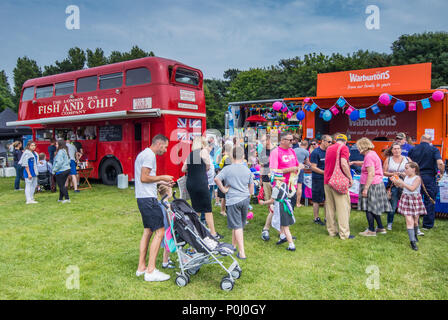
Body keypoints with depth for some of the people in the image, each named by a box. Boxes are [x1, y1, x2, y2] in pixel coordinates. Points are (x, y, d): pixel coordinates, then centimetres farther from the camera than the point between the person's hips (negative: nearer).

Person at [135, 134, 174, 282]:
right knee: (159, 231, -9)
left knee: (148, 231, 16)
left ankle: (141, 267, 23)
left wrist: (162, 182, 19)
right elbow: (144, 178, -19)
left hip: (142, 198, 11)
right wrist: (162, 177, -8)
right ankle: (151, 271, -6)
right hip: (148, 198, -11)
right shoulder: (150, 155, -12)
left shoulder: (143, 154, 21)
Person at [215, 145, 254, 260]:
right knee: (240, 224, 18)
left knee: (237, 226, -1)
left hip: (233, 200, -4)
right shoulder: (247, 170, 4)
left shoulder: (227, 169, -7)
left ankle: (242, 253, -3)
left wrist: (223, 189, -10)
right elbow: (251, 189, 9)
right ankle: (233, 246, 35)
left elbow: (216, 179, -22)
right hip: (245, 199, 4)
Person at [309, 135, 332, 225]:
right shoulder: (315, 152, -10)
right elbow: (313, 167, -13)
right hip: (318, 179, -6)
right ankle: (316, 218, 14)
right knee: (317, 200, 3)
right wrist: (325, 172, -19)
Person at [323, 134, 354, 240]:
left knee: (330, 207, 11)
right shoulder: (343, 147, -5)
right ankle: (344, 234, 0)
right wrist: (350, 178, -10)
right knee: (343, 207, -1)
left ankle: (332, 231, 17)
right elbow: (343, 164, -19)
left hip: (327, 180, 7)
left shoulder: (329, 148, 16)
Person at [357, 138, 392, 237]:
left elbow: (371, 174, -23)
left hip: (371, 185, -10)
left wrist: (365, 188, -23)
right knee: (374, 208, 17)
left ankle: (371, 230, 4)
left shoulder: (369, 156, -17)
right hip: (378, 184, 10)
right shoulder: (373, 154, 13)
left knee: (369, 208, -2)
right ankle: (381, 228, 25)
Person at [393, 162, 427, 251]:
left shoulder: (417, 178, -11)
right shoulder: (406, 177, 7)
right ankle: (412, 241, -7)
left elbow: (412, 188, -23)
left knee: (415, 221, 11)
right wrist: (396, 182, 4)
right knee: (409, 220, -7)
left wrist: (402, 182, -22)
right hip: (406, 199, 3)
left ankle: (415, 235, 38)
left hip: (415, 200, -3)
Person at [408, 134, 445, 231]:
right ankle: (427, 225, 14)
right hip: (429, 177, -2)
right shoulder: (434, 149, -3)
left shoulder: (413, 149, 5)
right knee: (429, 201, 8)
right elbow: (440, 163, -16)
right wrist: (442, 172, 0)